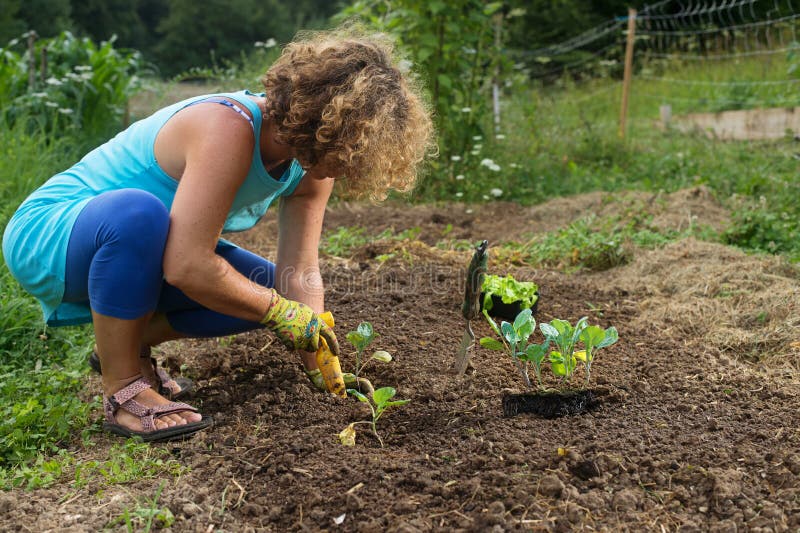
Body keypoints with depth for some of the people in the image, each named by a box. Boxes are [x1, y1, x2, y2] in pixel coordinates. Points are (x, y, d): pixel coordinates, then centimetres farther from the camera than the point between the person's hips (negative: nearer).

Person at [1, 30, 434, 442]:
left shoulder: (309, 162, -8)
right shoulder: (229, 129, -34)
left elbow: (299, 274, -8)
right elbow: (186, 267, -38)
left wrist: (325, 376, -12)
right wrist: (280, 311, -25)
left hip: (136, 249, 7)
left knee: (268, 289, -6)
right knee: (137, 211, -39)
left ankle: (132, 343, 11)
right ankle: (121, 391, -20)